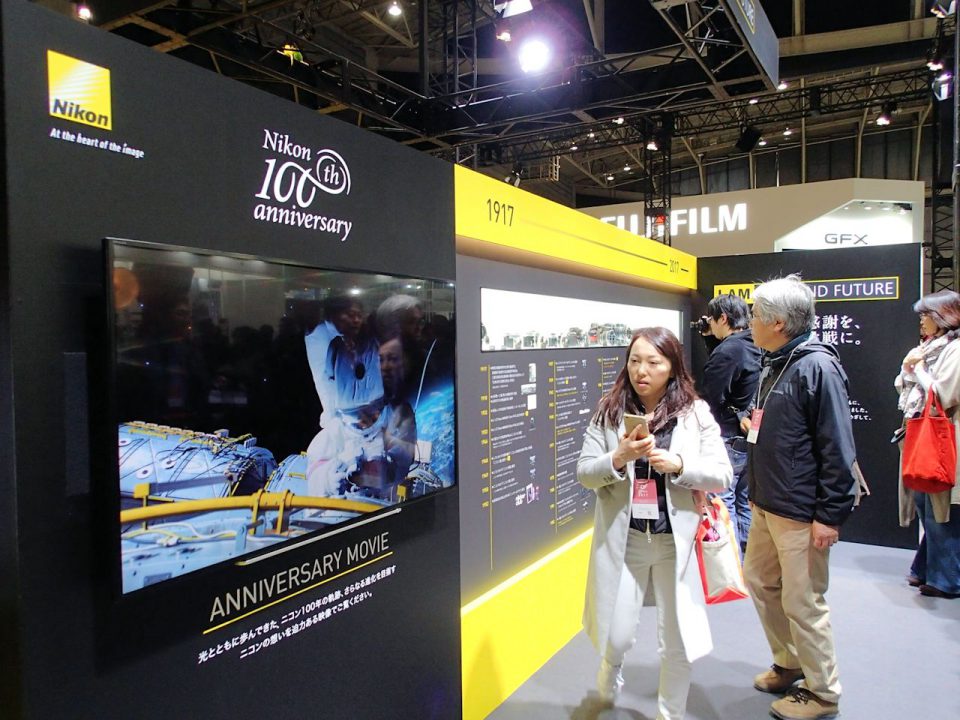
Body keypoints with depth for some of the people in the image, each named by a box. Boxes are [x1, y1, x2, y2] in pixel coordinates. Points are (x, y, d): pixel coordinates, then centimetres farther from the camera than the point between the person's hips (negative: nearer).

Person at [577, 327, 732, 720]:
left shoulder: (696, 413, -3)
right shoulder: (608, 412, -2)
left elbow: (722, 476, -4)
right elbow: (584, 473, -2)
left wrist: (679, 464, -20)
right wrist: (618, 459, -21)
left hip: (676, 541, 0)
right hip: (623, 539, 0)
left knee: (678, 639, 12)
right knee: (616, 636, 5)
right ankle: (611, 667, 43)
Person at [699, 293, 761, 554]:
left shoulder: (727, 351, -18)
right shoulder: (755, 348, 9)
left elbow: (709, 399, -17)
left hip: (728, 439, -9)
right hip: (751, 438, 9)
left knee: (723, 504, -1)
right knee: (745, 503, 16)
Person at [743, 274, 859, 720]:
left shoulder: (817, 367, -19)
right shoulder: (774, 365, 10)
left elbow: (837, 449, -20)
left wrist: (830, 515, -19)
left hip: (800, 513, -9)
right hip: (766, 506, 9)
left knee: (802, 602, 3)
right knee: (760, 582, 19)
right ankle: (788, 664, 39)